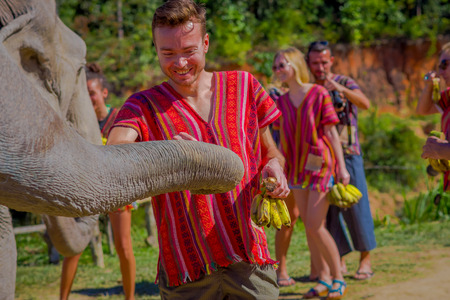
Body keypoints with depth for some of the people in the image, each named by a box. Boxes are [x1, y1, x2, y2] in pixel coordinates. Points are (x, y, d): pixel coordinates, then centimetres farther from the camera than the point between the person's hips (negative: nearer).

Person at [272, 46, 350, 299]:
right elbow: (283, 139, 13)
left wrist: (342, 166, -10)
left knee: (315, 226, -11)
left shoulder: (319, 94, -6)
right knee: (309, 225, 6)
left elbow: (331, 132, -7)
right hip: (297, 168, 6)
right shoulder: (282, 102, 8)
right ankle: (324, 278, 16)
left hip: (321, 165, -6)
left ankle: (338, 279, 3)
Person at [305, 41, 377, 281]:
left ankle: (365, 259, 8)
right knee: (327, 210, 3)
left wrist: (336, 87, -27)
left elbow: (365, 104, -16)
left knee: (356, 206, -2)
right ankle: (339, 260, 12)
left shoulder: (345, 83, 2)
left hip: (347, 153, -3)